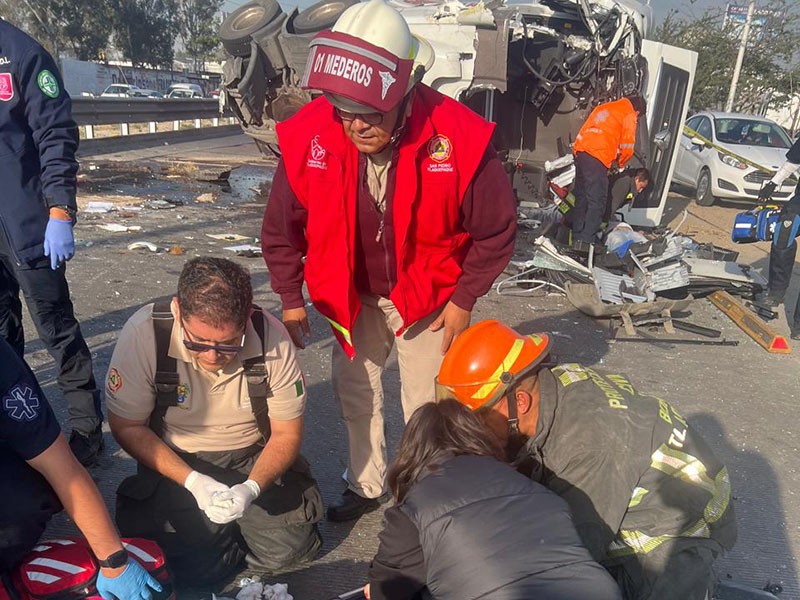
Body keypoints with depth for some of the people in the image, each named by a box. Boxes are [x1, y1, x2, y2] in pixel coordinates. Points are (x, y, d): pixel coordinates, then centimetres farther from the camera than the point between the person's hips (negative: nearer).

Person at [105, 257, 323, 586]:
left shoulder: (272, 338, -24)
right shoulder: (144, 334, -26)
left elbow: (287, 433, -11)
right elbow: (127, 426, -13)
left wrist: (252, 488, -28)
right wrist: (192, 481, -24)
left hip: (254, 458, 1)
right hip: (175, 462, 0)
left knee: (285, 551, -10)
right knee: (196, 568, -15)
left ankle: (237, 526, 21)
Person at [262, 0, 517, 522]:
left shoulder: (457, 138, -29)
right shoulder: (310, 136, -22)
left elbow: (496, 229, -13)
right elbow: (283, 226, -5)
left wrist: (464, 301, -10)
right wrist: (290, 299, 2)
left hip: (430, 296, -2)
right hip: (352, 295, 3)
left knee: (426, 402, 10)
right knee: (354, 390, 14)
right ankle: (367, 486, 38)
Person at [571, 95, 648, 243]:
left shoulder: (604, 107, 26)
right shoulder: (629, 115, 5)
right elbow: (627, 147, -1)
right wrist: (619, 164, 18)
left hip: (580, 151, 8)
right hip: (598, 158, -8)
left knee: (581, 198, 15)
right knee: (597, 203, -6)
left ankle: (576, 238, 19)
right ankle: (586, 242, -11)